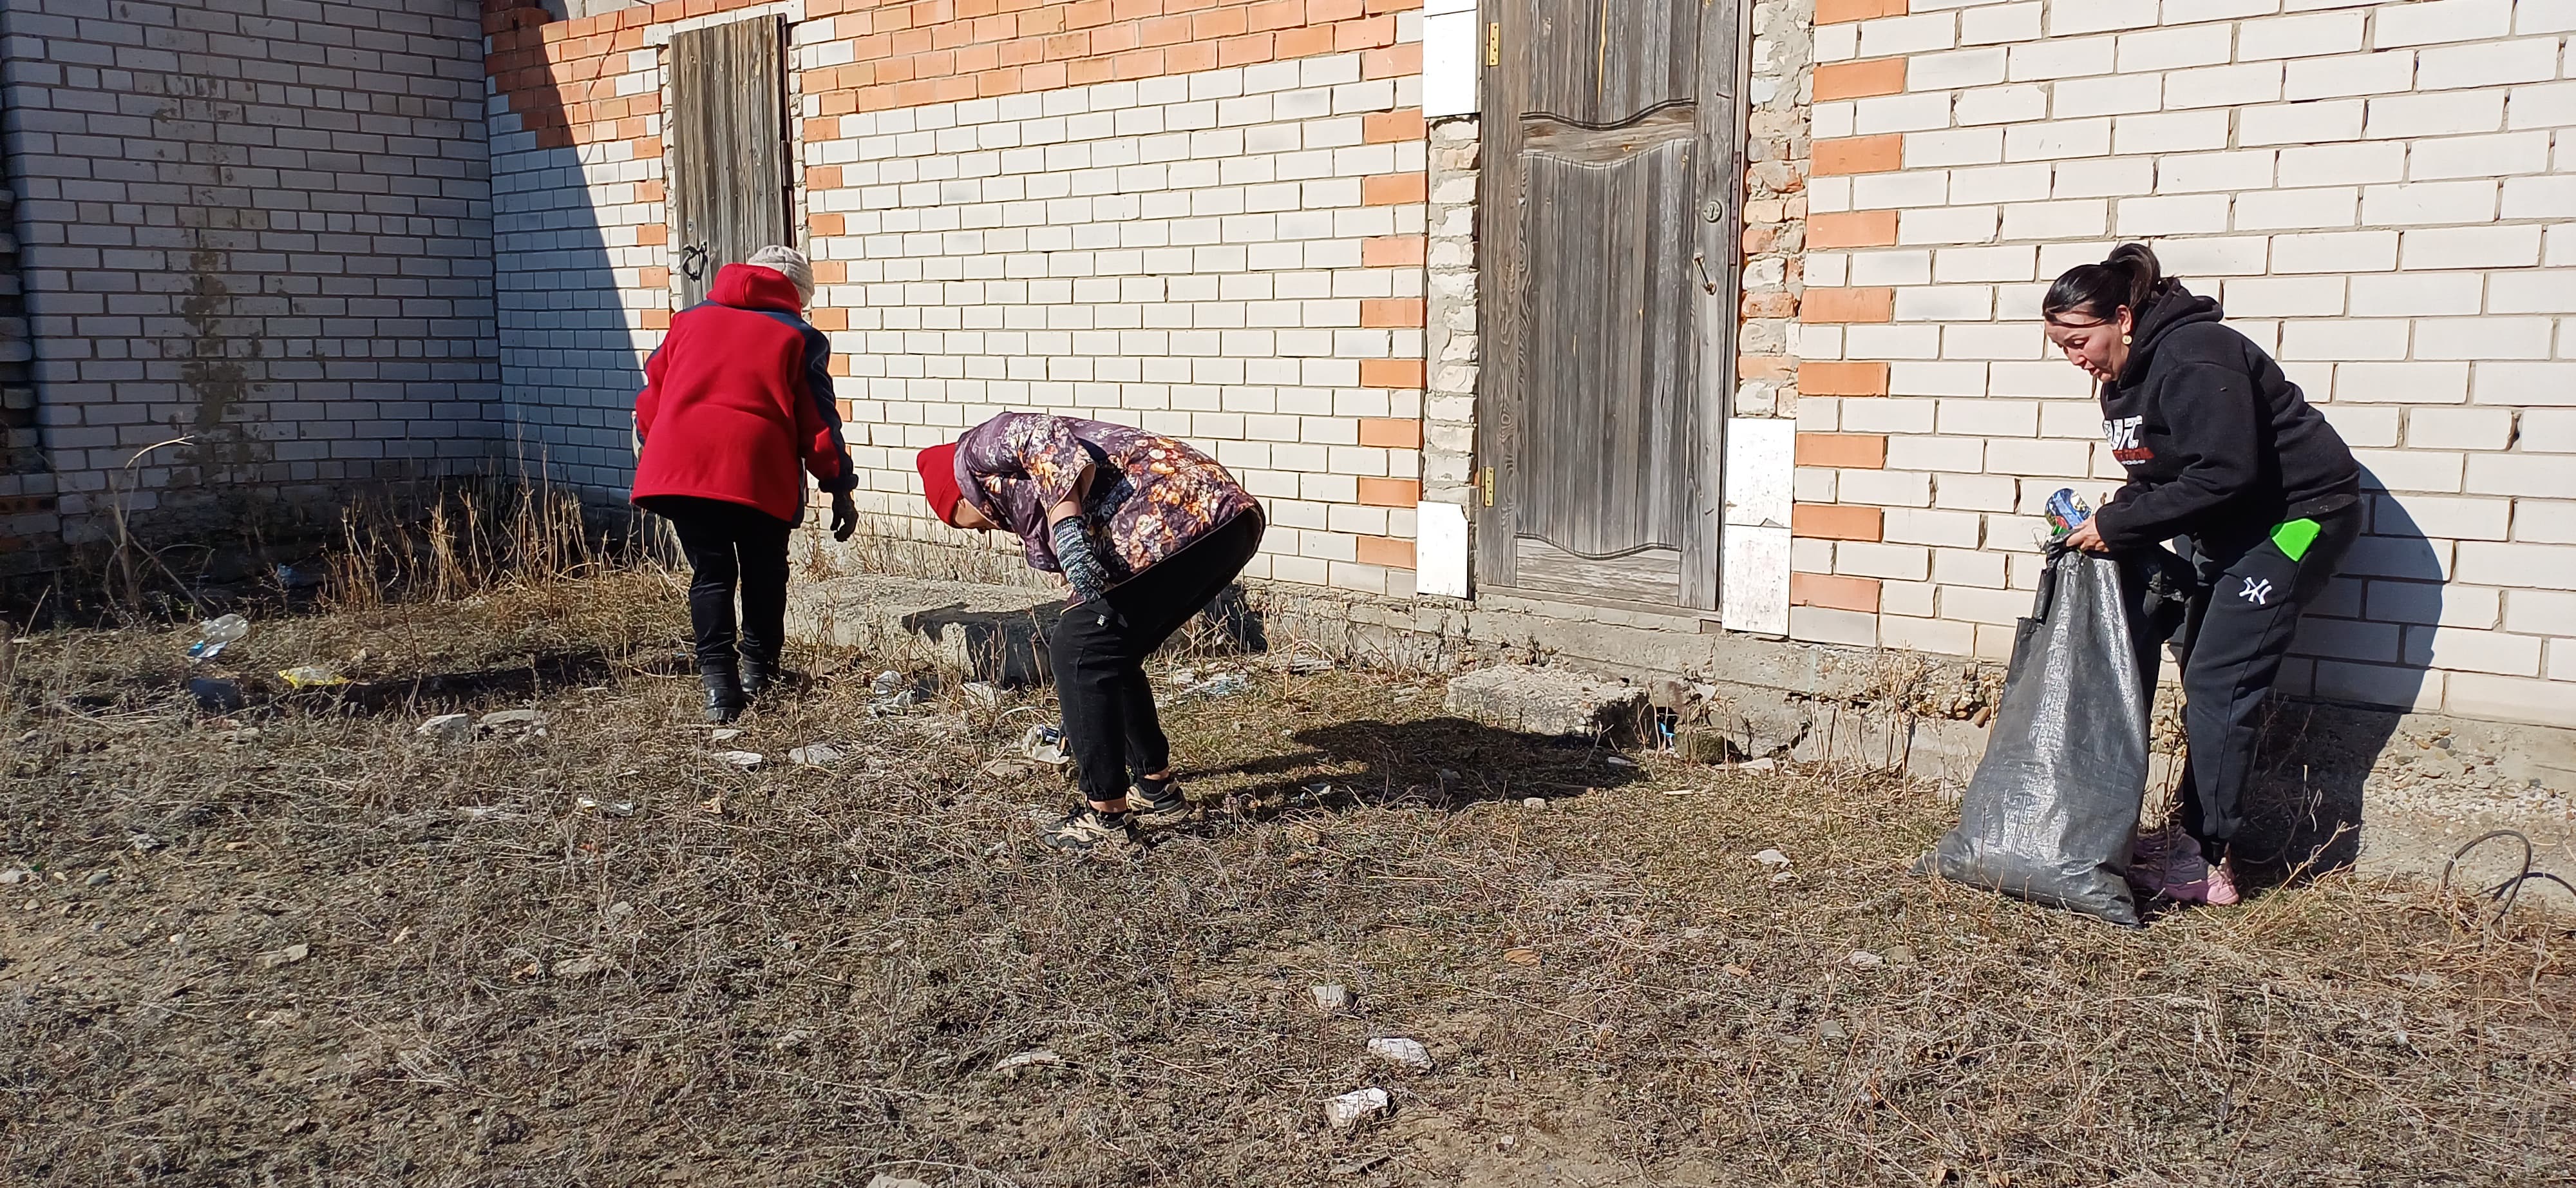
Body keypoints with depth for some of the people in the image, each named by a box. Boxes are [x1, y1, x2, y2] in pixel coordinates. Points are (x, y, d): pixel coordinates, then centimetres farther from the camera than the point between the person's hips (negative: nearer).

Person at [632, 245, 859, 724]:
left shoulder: (690, 319, 19)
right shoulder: (799, 337, 10)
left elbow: (652, 394, 18)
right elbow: (818, 421, 6)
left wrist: (649, 455, 27)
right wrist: (840, 487, 11)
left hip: (679, 464, 2)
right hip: (757, 472, -2)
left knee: (711, 572, 9)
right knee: (764, 572, 16)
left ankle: (718, 678, -3)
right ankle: (758, 668, 22)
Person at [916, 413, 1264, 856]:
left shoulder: (975, 454, 12)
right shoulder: (1030, 515, 34)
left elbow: (1049, 440, -10)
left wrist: (1066, 525, -19)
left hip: (1180, 513, -10)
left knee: (1079, 649, -1)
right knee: (1106, 653, 21)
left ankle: (1106, 817, 5)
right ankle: (1156, 789, 30)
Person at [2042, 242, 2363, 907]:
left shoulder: (2191, 360, -24)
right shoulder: (2126, 377, 7)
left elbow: (2223, 475, -31)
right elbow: (2159, 477, 12)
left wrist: (2118, 526, -26)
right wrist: (2104, 523, -7)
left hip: (2296, 514, -10)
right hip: (2224, 529, 10)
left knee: (2219, 682, -13)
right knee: (2200, 675, 5)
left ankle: (2209, 860, -9)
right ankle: (2199, 842, 8)